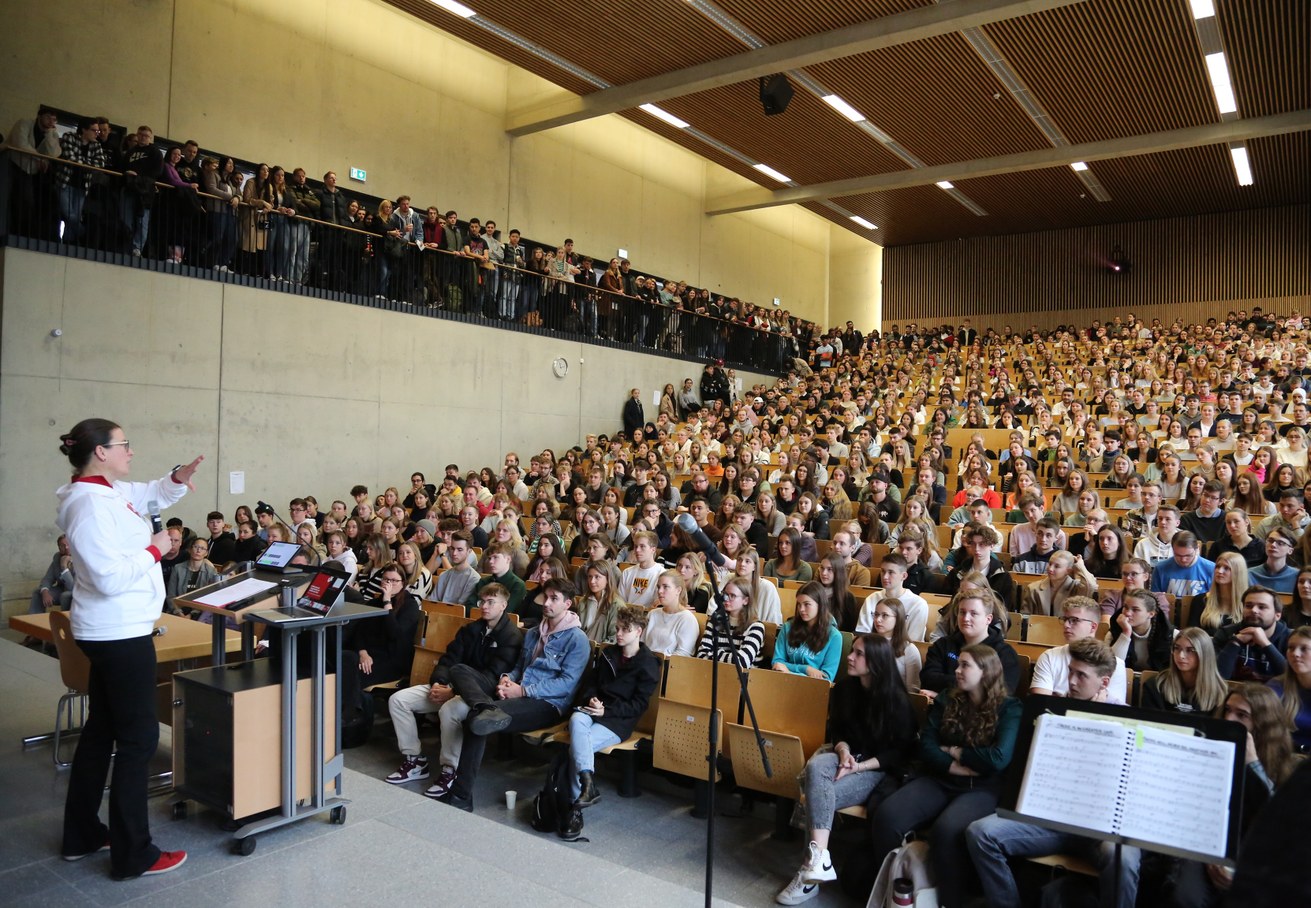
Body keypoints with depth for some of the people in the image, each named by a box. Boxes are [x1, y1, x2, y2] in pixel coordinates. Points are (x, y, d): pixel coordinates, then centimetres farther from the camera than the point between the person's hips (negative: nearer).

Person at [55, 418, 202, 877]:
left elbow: (150, 495, 27)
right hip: (121, 633, -10)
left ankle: (82, 835, 32)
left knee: (100, 731, 19)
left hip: (111, 632, 11)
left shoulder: (109, 491, 7)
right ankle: (132, 855, 8)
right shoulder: (91, 506, -22)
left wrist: (178, 477, 7)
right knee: (138, 737, -2)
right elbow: (111, 578, -27)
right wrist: (154, 550, -14)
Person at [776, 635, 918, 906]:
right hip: (848, 755, 5)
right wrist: (844, 751, -12)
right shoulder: (843, 689, 4)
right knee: (815, 766, -33)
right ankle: (819, 858, -40)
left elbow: (902, 750, -9)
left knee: (818, 794, -29)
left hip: (879, 768, -4)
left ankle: (810, 872, -17)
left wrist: (860, 766, -19)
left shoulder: (897, 699, -10)